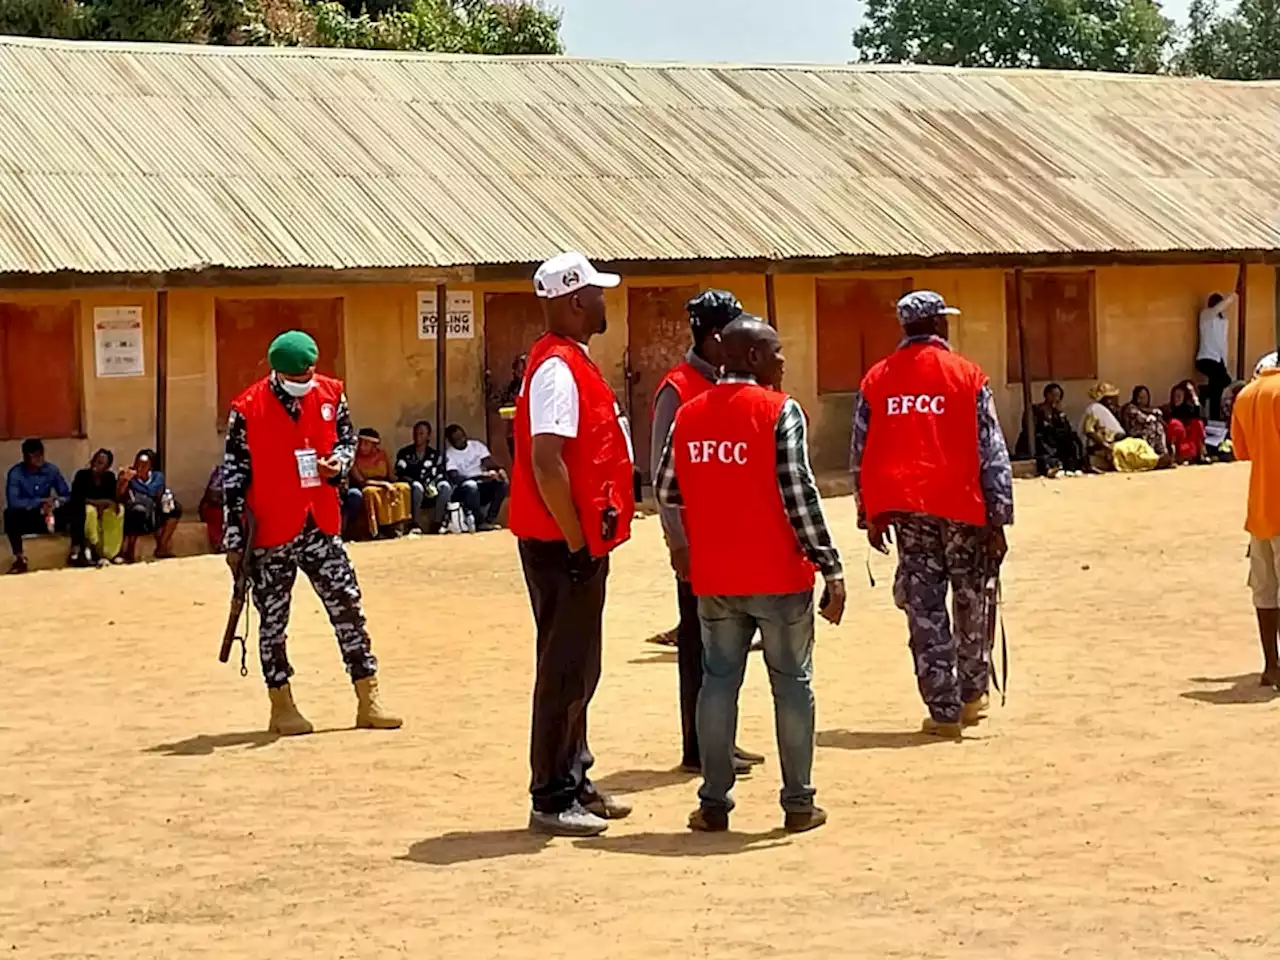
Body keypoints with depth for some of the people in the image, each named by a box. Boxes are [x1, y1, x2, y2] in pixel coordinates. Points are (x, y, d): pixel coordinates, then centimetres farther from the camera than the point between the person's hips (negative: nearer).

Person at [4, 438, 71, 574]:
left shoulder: (52, 470, -5)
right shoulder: (15, 473, -16)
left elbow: (67, 495, -4)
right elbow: (13, 502, -30)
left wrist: (54, 502, -26)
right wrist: (42, 501, -32)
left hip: (47, 516, 2)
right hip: (25, 519, -2)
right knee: (10, 514, -36)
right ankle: (20, 559, -25)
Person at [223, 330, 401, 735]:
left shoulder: (330, 394, 1)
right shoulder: (248, 410, -10)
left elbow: (347, 438, 16)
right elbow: (233, 475, -6)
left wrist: (339, 462, -9)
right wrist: (233, 538, -6)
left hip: (321, 525, 4)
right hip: (271, 531, -3)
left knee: (348, 607, 2)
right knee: (273, 619, 5)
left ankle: (368, 701, 8)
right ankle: (282, 707, 16)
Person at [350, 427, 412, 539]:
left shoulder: (382, 454, 2)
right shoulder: (355, 457, -11)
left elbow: (392, 477, 4)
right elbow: (360, 482, -18)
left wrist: (389, 486, -20)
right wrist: (383, 484, -26)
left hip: (384, 487, 4)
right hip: (365, 489, -4)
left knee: (403, 487, -23)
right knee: (370, 491, -39)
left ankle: (397, 526, -23)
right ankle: (374, 531, -39)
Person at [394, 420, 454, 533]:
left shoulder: (434, 454, 13)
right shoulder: (404, 453, 4)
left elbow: (440, 474, 7)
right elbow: (399, 475, -4)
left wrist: (432, 483, -13)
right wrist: (413, 481, -18)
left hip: (430, 489, 3)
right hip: (410, 490, -3)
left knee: (446, 486, -27)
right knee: (417, 486, -37)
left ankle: (437, 523, -24)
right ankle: (415, 524, -31)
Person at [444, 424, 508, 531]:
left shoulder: (477, 445, 8)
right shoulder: (448, 454, -6)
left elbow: (489, 463, 0)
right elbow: (454, 477, -18)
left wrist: (499, 470, -25)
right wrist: (482, 475, -28)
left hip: (481, 484, 5)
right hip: (462, 488, -4)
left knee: (502, 482, -22)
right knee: (471, 486, -38)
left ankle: (490, 520, -20)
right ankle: (479, 523, -26)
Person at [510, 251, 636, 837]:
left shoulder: (571, 361, 15)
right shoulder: (557, 367, -17)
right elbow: (545, 462, -25)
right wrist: (577, 542, -21)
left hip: (579, 541, 10)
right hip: (564, 544, -10)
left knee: (577, 667, 16)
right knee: (566, 668, -4)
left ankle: (574, 784, 25)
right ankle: (551, 799, 2)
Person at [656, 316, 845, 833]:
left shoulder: (689, 413, 5)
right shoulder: (779, 411, -10)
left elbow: (666, 490, 10)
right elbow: (799, 493, -15)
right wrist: (830, 566, -12)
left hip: (713, 577, 4)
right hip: (778, 576, -4)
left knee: (719, 681, 11)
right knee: (792, 682, 7)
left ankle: (714, 804, 11)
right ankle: (798, 804, 10)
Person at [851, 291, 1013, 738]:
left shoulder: (876, 379, 6)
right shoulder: (967, 375, -2)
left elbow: (861, 454, 8)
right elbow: (992, 452, -4)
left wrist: (869, 515, 15)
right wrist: (999, 517, 0)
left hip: (906, 508, 2)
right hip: (960, 504, -2)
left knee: (925, 609, 3)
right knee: (972, 601, 16)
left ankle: (943, 709, 1)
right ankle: (972, 694, 24)